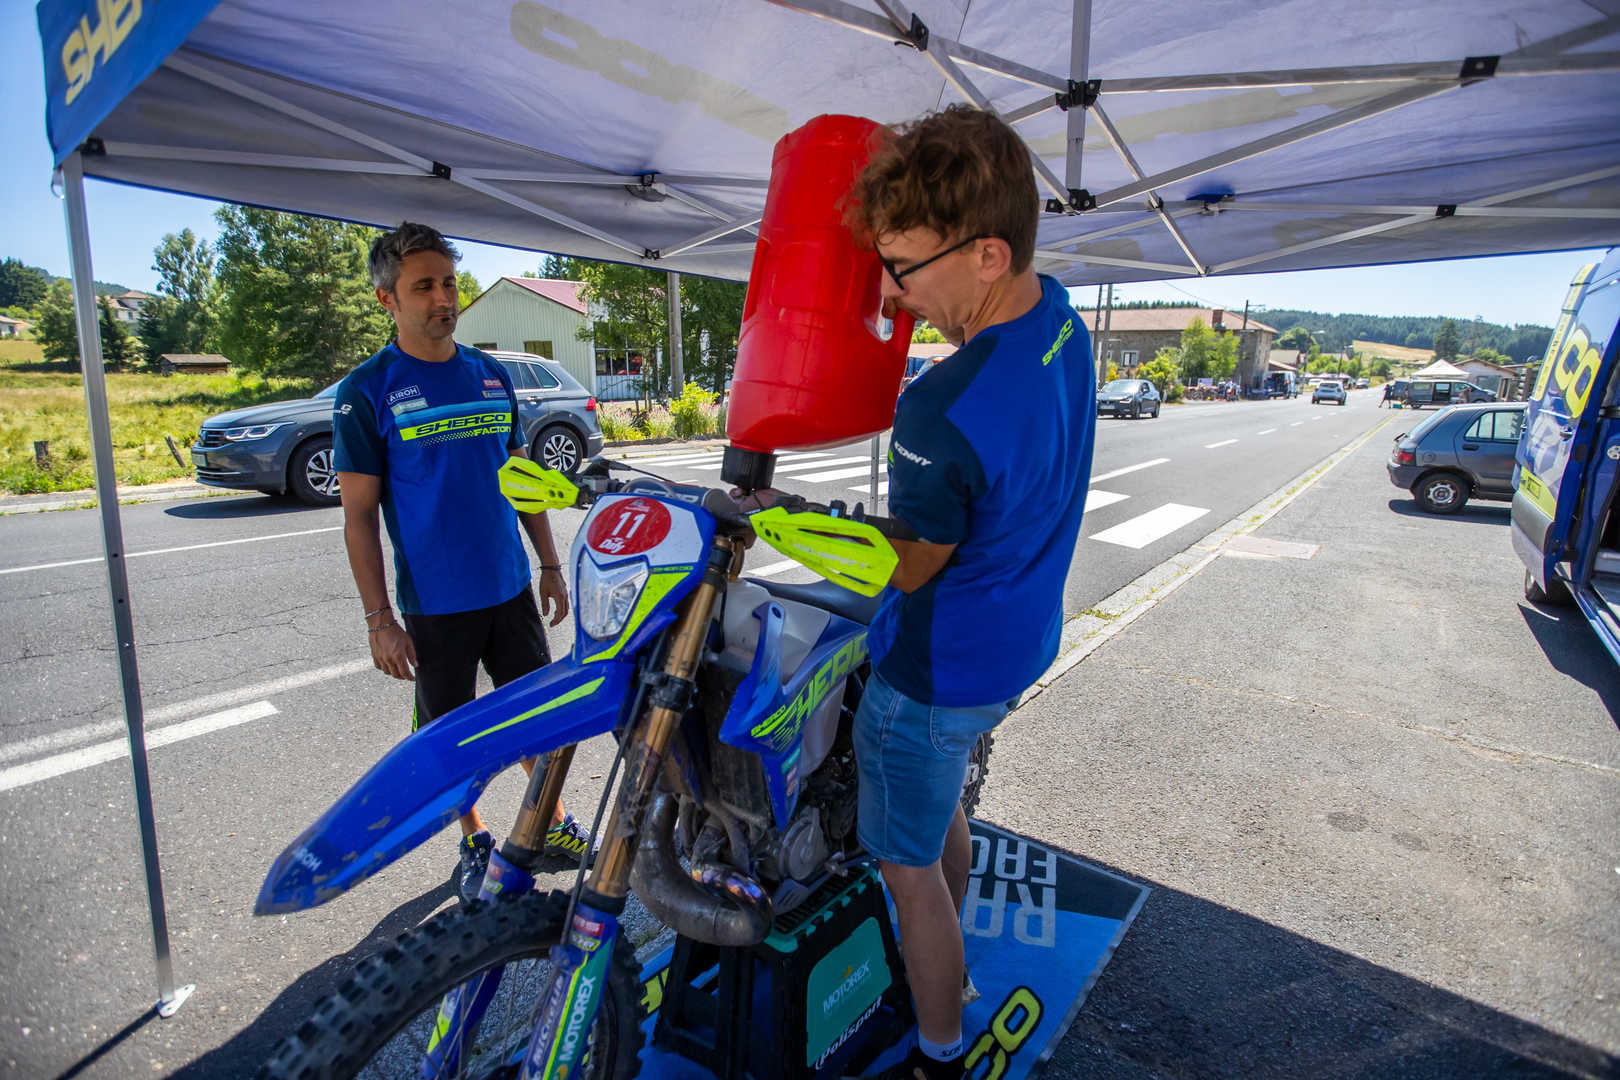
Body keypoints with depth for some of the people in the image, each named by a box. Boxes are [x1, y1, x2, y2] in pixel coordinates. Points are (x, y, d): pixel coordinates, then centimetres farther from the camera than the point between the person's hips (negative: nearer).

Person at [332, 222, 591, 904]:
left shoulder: (492, 375, 6)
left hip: (511, 589, 4)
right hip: (432, 604, -4)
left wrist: (549, 564, 11)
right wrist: (378, 618, -11)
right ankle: (474, 842, 32)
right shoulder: (366, 391, -7)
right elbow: (359, 514, -7)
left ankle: (547, 821, 33)